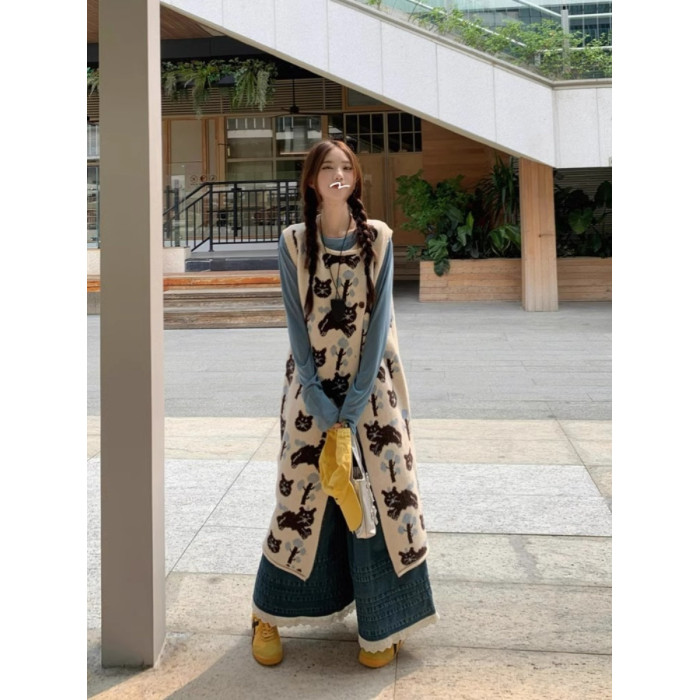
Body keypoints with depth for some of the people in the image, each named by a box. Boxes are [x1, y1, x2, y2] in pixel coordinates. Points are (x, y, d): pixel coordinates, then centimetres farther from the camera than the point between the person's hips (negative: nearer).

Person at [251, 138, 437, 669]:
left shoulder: (379, 238, -2)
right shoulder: (293, 243, -2)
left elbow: (380, 320, -7)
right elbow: (296, 324, -5)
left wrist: (354, 405, -12)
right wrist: (321, 405, -11)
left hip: (371, 386, 0)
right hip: (312, 389, 0)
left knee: (384, 493, -1)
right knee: (300, 498, 3)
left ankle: (382, 625, 15)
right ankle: (268, 617, 21)